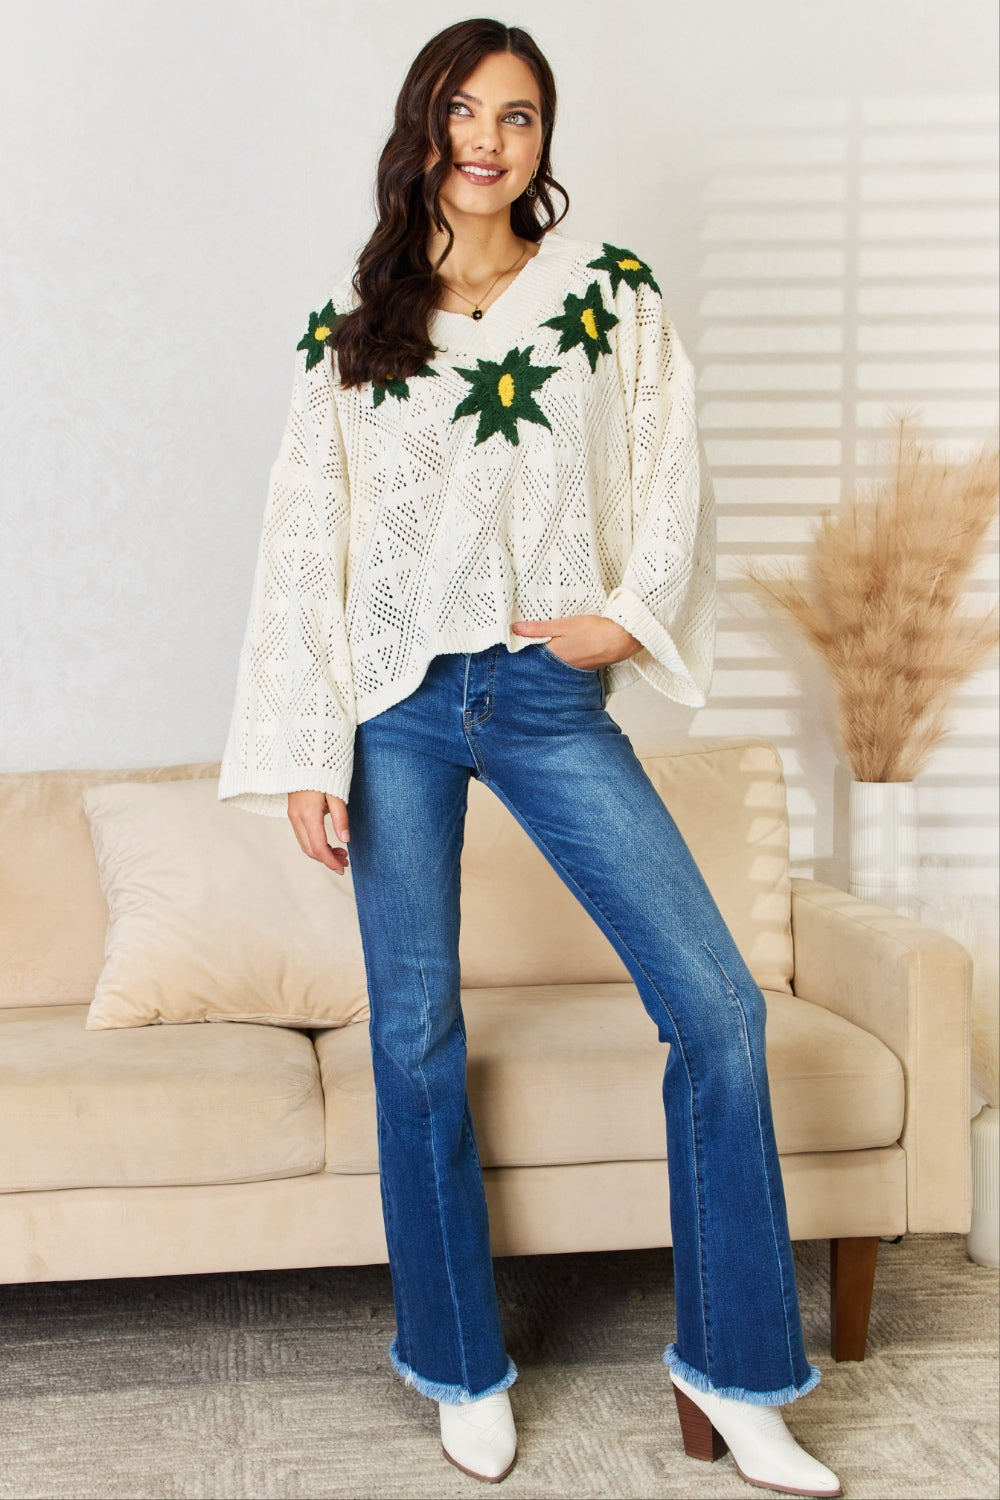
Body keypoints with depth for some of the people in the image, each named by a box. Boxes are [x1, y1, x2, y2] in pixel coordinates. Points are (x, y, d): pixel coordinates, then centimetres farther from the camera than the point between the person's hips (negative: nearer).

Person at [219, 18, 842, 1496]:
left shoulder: (610, 292, 8)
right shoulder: (350, 327, 7)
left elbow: (673, 470, 9)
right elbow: (303, 543, 4)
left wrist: (634, 613, -9)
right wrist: (304, 753, -2)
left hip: (550, 694, 0)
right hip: (399, 703, 0)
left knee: (718, 1005, -8)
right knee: (415, 1034, 4)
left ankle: (730, 1373, 7)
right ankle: (465, 1370, 23)